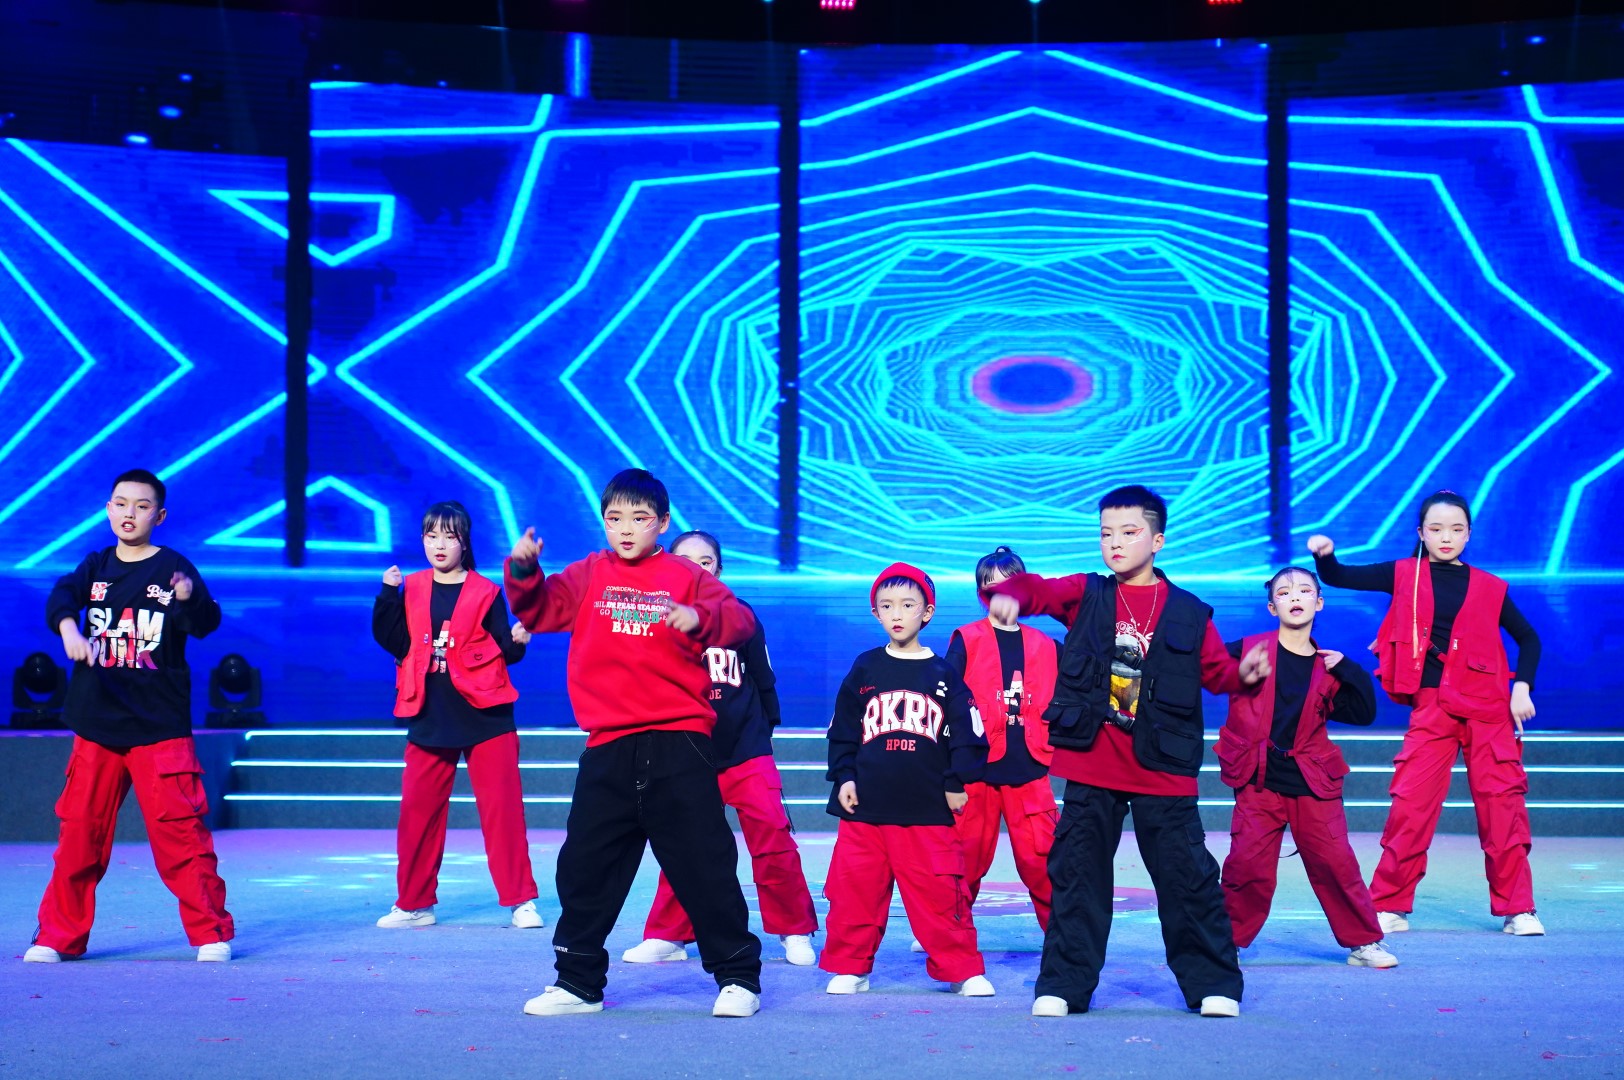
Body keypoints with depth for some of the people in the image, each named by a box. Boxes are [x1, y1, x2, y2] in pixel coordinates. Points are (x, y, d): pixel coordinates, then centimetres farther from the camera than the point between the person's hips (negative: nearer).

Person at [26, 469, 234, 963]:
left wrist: (191, 598, -35)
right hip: (97, 723, 4)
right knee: (79, 830, 7)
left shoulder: (174, 568, -1)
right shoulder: (96, 566, 10)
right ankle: (58, 936, 19)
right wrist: (68, 626, -28)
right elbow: (62, 595, -6)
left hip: (160, 725, -3)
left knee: (178, 829, -6)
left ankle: (211, 932, 4)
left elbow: (205, 624, -12)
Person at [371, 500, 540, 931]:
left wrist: (517, 641, -21)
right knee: (417, 811, 7)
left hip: (485, 717, -3)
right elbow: (394, 642, 0)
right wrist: (388, 595, -10)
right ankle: (414, 904, 19)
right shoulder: (412, 591, 8)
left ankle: (520, 901, 4)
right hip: (429, 719, 3)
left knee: (502, 810, -3)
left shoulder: (486, 592, 0)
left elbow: (504, 650, 0)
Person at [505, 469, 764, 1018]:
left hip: (678, 746, -3)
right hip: (608, 751, 3)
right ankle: (578, 983, 20)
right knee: (585, 869, 7)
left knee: (705, 865, 1)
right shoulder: (588, 576, 11)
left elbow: (740, 621, -4)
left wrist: (700, 619, -23)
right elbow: (539, 610, 4)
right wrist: (523, 569, -14)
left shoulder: (686, 577, 5)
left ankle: (738, 976, 12)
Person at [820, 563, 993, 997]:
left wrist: (957, 783, 0)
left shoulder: (942, 674, 5)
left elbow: (968, 734, 6)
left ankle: (963, 970, 12)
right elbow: (842, 732, 11)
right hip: (865, 806, 1)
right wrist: (843, 777, 2)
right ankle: (849, 967, 16)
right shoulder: (864, 670, 8)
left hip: (928, 807, -1)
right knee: (853, 890, 2)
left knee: (941, 894, -1)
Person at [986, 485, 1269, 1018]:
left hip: (1162, 770, -1)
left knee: (1186, 877, 2)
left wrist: (1244, 672, -16)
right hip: (1090, 770, 1)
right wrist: (1009, 595, -31)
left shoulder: (1189, 613, 5)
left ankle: (1213, 983, 16)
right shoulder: (1085, 595, 5)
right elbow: (1035, 588, -8)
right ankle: (1064, 985, 15)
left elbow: (1216, 670, 7)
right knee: (1077, 877, 6)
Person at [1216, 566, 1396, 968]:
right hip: (1259, 781, -2)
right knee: (1247, 864, -6)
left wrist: (1346, 669, -4)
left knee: (1335, 863, 0)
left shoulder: (1326, 668, 8)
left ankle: (1363, 942, 15)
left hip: (1312, 782, 2)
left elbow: (1364, 713, 5)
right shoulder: (1247, 650, 0)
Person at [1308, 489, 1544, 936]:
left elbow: (1528, 638, 17)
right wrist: (1324, 555, -15)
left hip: (1488, 706, 0)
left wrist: (1522, 686, 3)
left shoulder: (1489, 588, 8)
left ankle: (1517, 908, 10)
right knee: (1410, 804, -4)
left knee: (1503, 802, -1)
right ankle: (1389, 907, 7)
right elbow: (1338, 578, 6)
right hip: (1430, 707, 0)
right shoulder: (1405, 575, 7)